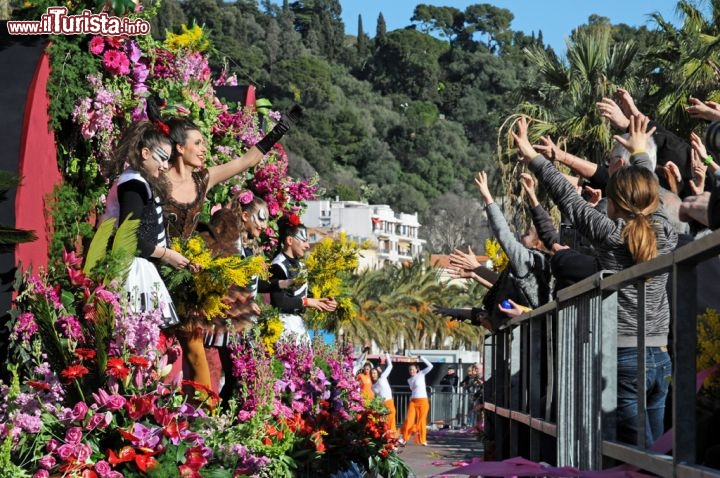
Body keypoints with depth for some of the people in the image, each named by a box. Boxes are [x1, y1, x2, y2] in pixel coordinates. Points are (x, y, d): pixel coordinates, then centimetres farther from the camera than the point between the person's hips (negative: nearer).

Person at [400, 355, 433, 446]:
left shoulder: (421, 374, 1)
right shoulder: (409, 380, 15)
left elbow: (430, 366, -8)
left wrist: (422, 358, -9)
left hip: (423, 401, -3)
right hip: (413, 401, 3)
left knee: (421, 420, 0)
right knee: (409, 419, -9)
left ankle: (422, 440, 10)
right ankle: (405, 438, -6)